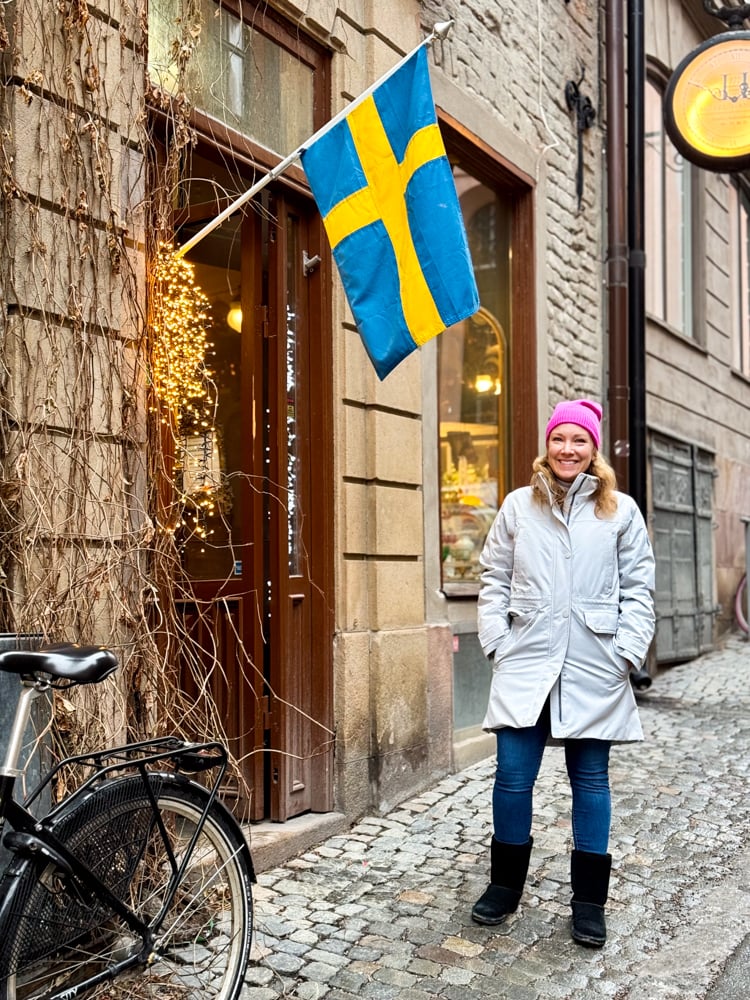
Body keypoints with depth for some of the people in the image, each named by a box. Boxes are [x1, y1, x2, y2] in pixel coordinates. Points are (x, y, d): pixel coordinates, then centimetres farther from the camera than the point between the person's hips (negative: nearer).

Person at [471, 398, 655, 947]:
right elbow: (494, 577, 8)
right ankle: (505, 884, 24)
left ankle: (589, 900, 23)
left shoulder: (621, 511, 4)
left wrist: (628, 651, -4)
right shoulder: (518, 506, 6)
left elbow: (638, 587, 5)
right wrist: (496, 640, -1)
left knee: (591, 778, 9)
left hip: (594, 670, 0)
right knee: (513, 775, 3)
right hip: (526, 664, 1)